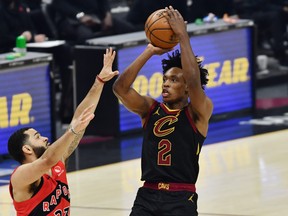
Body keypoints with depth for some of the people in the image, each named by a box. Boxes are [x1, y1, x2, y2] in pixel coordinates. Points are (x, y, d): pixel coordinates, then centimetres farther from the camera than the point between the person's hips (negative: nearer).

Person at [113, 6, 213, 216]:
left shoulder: (198, 112, -1)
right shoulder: (150, 109, 10)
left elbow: (194, 81, -20)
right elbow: (120, 88, -5)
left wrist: (183, 35, -17)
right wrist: (150, 51, -7)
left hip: (181, 199, -4)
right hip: (147, 196, 4)